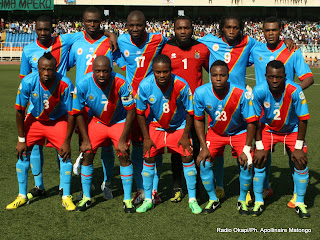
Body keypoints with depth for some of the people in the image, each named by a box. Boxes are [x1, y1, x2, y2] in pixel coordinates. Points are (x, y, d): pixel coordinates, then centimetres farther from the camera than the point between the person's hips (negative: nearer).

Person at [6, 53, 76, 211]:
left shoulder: (65, 84, -29)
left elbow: (71, 114, -19)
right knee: (23, 153, -4)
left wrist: (67, 141, -18)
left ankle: (66, 197, 0)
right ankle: (22, 196, 11)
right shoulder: (28, 82, -25)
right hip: (35, 119, 2)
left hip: (58, 121, -2)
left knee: (65, 155, -13)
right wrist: (21, 139, -11)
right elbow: (20, 111, -13)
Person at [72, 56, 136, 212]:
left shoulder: (120, 83, -29)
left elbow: (131, 111, -18)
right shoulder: (83, 84, -23)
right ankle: (86, 198, 11)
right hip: (97, 121, 2)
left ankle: (127, 199, 3)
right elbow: (78, 113, -8)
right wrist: (86, 139, -9)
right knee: (87, 154, -6)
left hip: (119, 122, -2)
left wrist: (123, 139, -17)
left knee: (124, 156, -12)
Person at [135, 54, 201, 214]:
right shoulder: (145, 85, -22)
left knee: (188, 157, -11)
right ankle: (148, 199, 8)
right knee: (148, 157, -8)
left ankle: (192, 199, 5)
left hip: (179, 127, -1)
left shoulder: (181, 85, -27)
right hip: (156, 126, 1)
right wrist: (146, 138, -9)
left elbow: (190, 112, -12)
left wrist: (185, 136, -11)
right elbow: (140, 113, -7)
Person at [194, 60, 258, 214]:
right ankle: (213, 199, 10)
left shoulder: (241, 94, -28)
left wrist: (246, 149, -19)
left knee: (247, 163, -18)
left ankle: (242, 200, 8)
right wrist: (204, 147, -12)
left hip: (239, 132, -2)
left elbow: (252, 122, -17)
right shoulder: (201, 93, -21)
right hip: (215, 132, 2)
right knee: (204, 162, -14)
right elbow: (198, 120, -7)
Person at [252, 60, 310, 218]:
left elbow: (303, 119, -19)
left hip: (292, 130, -1)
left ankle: (299, 203, 9)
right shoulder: (259, 91, -26)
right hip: (267, 128, 1)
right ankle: (258, 202, 8)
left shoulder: (294, 91, -30)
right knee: (258, 161, -10)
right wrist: (259, 147, -14)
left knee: (301, 162, -10)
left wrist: (298, 148, -16)